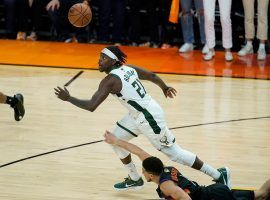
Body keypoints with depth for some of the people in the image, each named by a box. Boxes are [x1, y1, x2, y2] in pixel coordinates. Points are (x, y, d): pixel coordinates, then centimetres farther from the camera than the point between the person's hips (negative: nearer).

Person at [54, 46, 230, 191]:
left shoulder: (110, 80, -21)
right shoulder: (128, 68, 3)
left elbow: (91, 106, -26)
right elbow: (152, 75, 15)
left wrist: (68, 98, -15)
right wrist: (165, 88, 34)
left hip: (150, 118, -9)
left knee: (174, 152, 2)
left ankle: (219, 175, 10)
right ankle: (135, 179, 29)